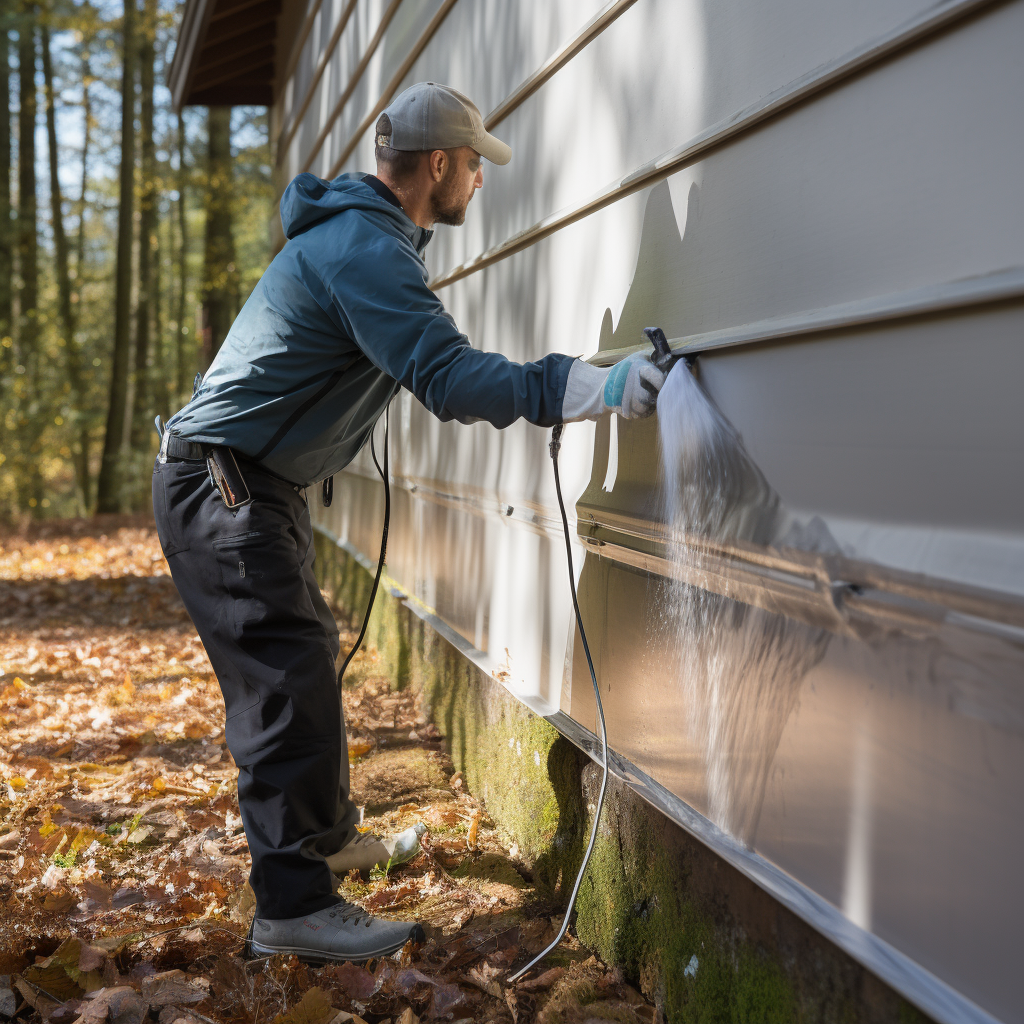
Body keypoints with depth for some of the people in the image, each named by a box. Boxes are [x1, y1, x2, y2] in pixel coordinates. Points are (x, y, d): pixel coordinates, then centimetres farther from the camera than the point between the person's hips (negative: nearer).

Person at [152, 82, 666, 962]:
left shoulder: (361, 232, 15)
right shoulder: (366, 248, -20)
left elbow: (427, 361, 28)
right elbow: (448, 376, -32)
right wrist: (591, 389, -37)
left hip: (256, 487, 11)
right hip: (223, 490, -11)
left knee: (306, 657, 20)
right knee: (289, 682, -13)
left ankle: (329, 835, 36)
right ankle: (293, 907, -9)